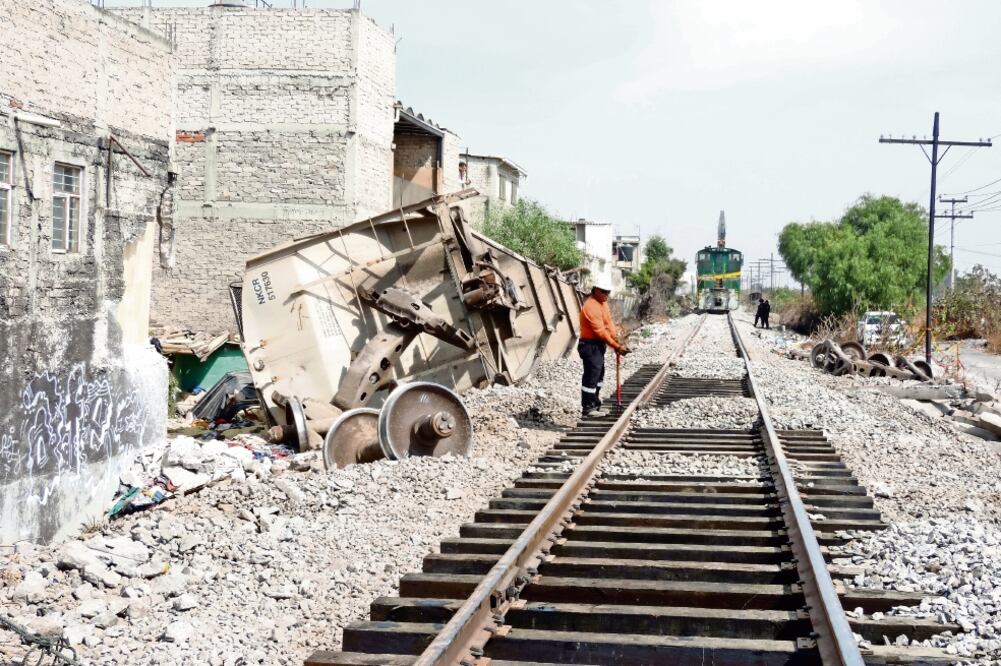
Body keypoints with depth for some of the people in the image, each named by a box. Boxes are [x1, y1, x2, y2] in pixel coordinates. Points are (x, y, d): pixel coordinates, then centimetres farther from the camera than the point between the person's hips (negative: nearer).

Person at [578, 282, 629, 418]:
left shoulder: (603, 303, 10)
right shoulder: (591, 306, -22)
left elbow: (609, 321, 5)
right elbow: (600, 331, -24)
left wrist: (616, 338, -9)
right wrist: (616, 346, -20)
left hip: (599, 345, 10)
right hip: (590, 345, -10)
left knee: (599, 375, 17)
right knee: (591, 376, -6)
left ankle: (595, 405, 28)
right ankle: (588, 408, 2)